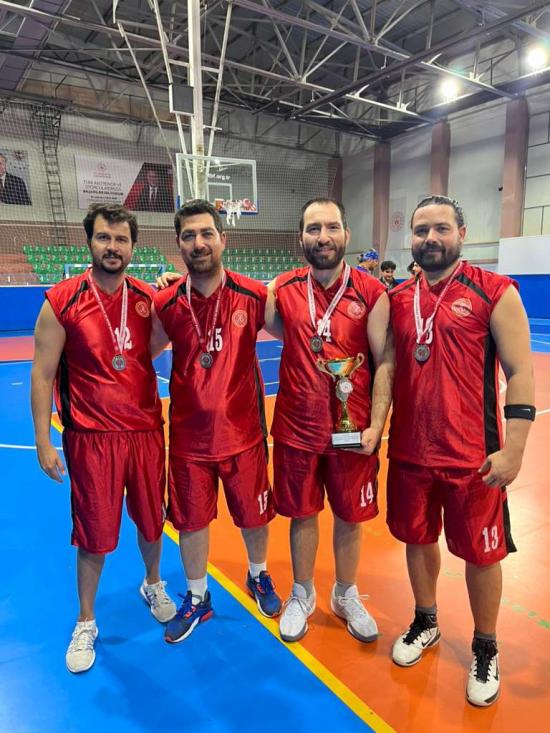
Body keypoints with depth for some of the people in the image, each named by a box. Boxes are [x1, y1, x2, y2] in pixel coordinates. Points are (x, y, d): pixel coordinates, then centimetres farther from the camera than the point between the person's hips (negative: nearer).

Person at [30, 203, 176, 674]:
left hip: (147, 430, 3)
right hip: (92, 437, -3)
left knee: (151, 520, 17)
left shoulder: (148, 299, 0)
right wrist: (43, 441, -8)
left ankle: (153, 585, 47)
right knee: (94, 534, 9)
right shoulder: (62, 302, -8)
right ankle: (86, 623, 33)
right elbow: (42, 375, -5)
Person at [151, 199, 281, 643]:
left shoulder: (254, 296, -11)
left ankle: (259, 577, 49)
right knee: (191, 520, 15)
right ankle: (197, 599, 42)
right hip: (189, 436, 1)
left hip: (243, 432, 0)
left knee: (254, 513, 17)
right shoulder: (166, 304, -7)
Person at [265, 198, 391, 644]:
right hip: (297, 428, 1)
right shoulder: (281, 290, -2)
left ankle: (346, 596, 41)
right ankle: (302, 595, 40)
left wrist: (376, 426, -12)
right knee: (302, 514, 15)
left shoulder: (372, 293, -7)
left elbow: (384, 364, -5)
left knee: (350, 516, 15)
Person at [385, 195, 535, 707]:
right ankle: (425, 623, 44)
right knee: (417, 538, 18)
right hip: (409, 451, 4)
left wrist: (512, 450, -13)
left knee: (480, 553, 12)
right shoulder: (397, 299, 5)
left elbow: (520, 373, -8)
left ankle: (485, 650, 37)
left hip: (473, 455, -3)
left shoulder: (495, 293, -7)